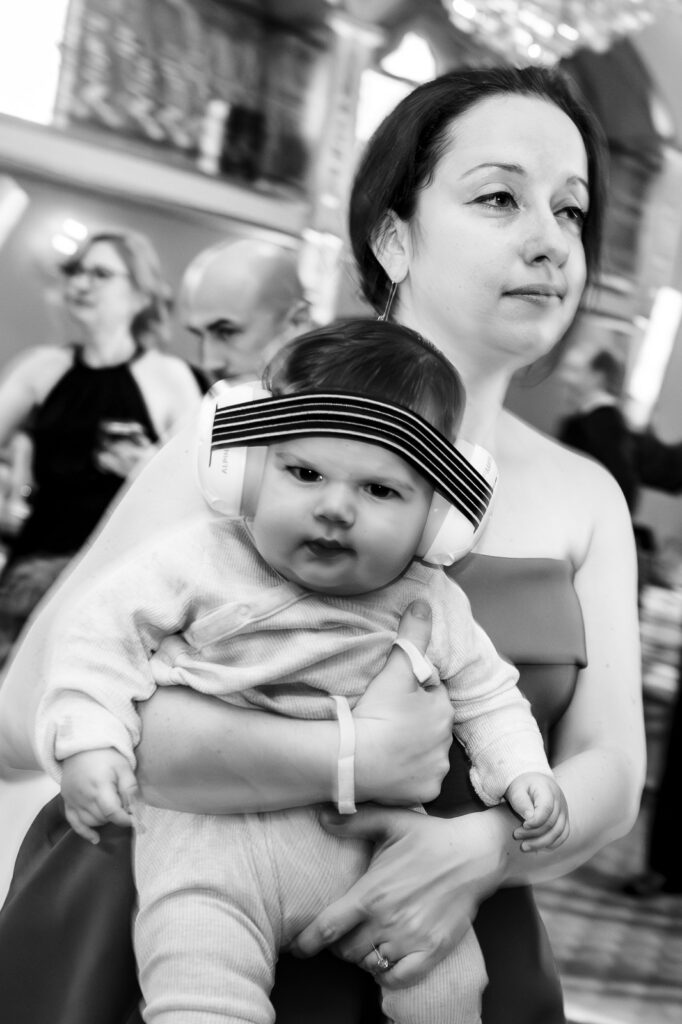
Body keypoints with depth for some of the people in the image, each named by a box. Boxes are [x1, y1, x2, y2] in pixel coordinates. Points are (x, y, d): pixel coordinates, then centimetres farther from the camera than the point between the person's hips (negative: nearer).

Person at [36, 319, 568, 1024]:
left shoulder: (431, 608, 2)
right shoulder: (202, 562, -7)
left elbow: (484, 693, 16)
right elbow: (105, 628, -1)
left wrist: (522, 771, 2)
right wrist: (87, 739, -12)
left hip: (372, 838, 3)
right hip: (211, 832, -3)